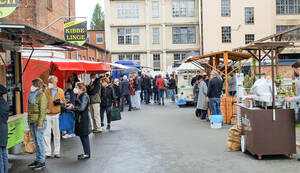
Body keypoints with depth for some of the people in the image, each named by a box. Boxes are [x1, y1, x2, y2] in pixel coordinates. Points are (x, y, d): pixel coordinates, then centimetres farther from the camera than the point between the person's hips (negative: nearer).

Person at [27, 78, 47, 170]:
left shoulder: (41, 95, -10)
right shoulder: (32, 95, 15)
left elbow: (42, 110, -14)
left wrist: (40, 124, -18)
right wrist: (29, 122, 17)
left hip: (38, 122, -8)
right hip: (32, 122, 8)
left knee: (39, 141, -3)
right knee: (36, 142, 13)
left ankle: (42, 162, 4)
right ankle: (37, 160, 21)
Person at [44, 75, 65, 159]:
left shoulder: (60, 91, 5)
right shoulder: (46, 91, 3)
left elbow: (64, 101, 12)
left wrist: (61, 101, -10)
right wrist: (45, 108, -14)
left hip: (56, 114, 1)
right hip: (47, 115, 0)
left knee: (57, 133, 6)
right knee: (46, 133, -1)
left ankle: (57, 152, 15)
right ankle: (47, 152, 8)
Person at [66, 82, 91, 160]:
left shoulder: (84, 96, -14)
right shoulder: (79, 96, 14)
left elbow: (82, 108, -21)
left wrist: (73, 107, -15)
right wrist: (72, 106, 4)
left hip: (84, 119, -9)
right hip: (79, 119, 9)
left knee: (84, 136, -3)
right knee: (82, 136, 13)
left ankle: (87, 154, 5)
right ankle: (86, 152, 23)